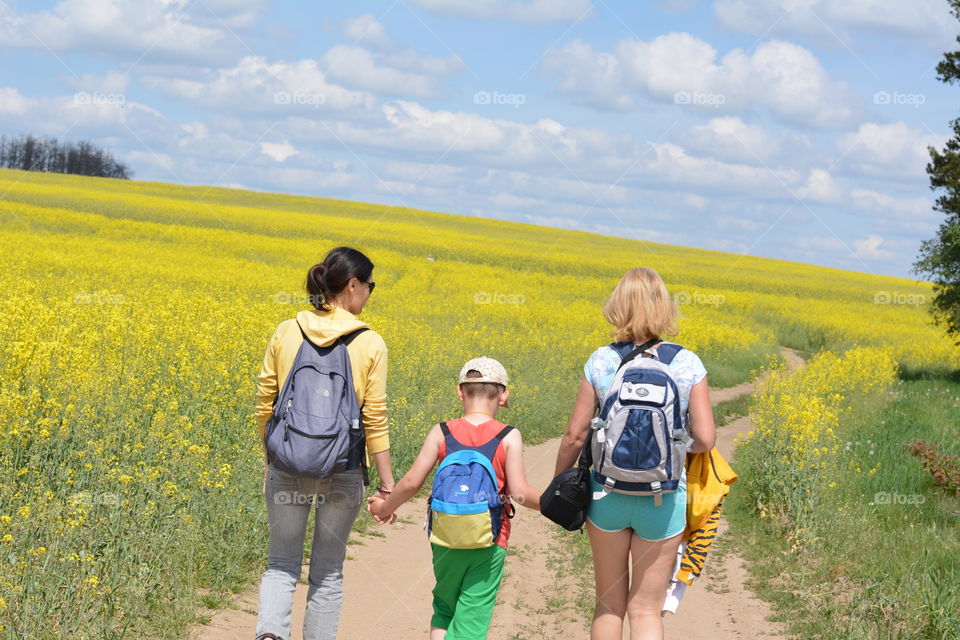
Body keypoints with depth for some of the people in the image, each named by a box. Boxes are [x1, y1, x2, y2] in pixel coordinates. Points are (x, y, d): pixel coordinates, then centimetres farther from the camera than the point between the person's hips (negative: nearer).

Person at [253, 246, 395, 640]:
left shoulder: (285, 333, 0)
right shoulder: (370, 344, -6)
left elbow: (265, 405, 4)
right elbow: (374, 421, -6)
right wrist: (388, 483, 0)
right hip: (342, 472, -2)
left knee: (282, 564, 10)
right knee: (328, 571, 12)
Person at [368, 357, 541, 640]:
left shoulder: (441, 433, -4)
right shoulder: (509, 437, -8)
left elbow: (411, 483, -5)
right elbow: (519, 492, -13)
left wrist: (385, 507, 12)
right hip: (489, 543, -2)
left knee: (444, 608, 22)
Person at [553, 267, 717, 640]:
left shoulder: (601, 361, -7)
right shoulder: (687, 364, -8)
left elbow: (575, 436, -5)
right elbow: (705, 440, -9)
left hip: (607, 494, 1)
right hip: (663, 501, -1)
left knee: (609, 604, 16)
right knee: (646, 610, 7)